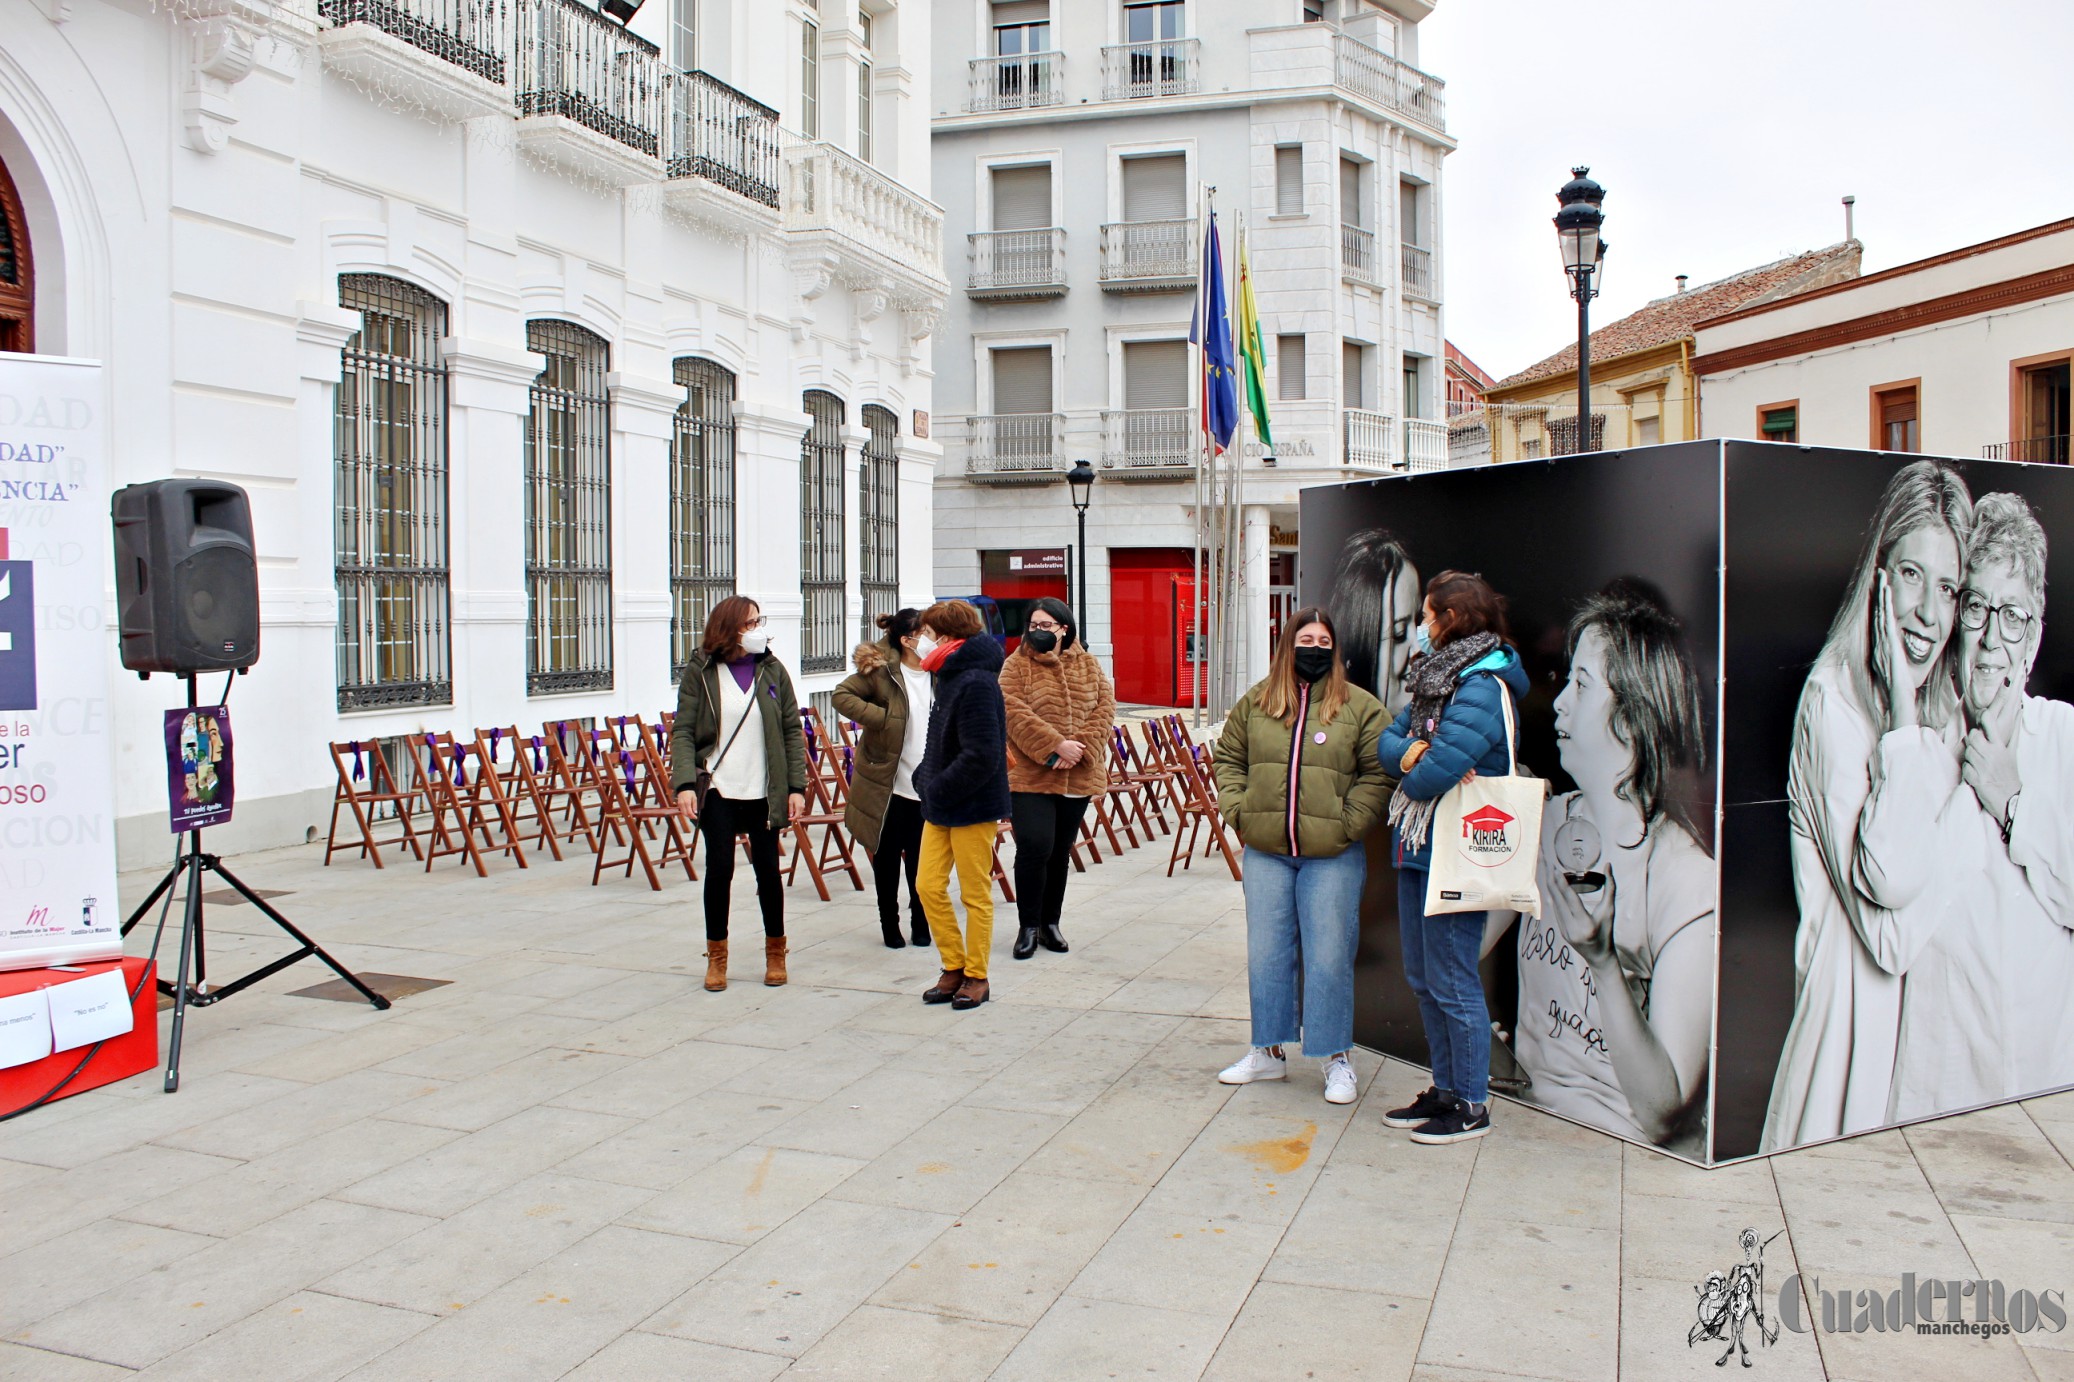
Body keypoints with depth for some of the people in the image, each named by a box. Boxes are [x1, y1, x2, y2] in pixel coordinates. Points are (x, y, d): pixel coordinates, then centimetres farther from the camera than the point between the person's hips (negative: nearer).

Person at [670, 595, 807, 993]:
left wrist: (796, 786, -3)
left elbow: (792, 731, 4)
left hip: (765, 792, 1)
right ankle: (716, 955, 16)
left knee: (768, 870, 7)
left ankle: (775, 950, 24)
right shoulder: (700, 672, -1)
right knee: (719, 870, 0)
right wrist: (685, 783, -16)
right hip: (718, 791, -1)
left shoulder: (772, 670, 4)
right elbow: (683, 732, -4)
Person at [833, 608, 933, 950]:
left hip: (929, 788, 3)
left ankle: (920, 923, 23)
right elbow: (843, 695, -14)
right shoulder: (882, 671, -8)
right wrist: (880, 717, -21)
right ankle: (890, 925, 23)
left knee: (921, 859, 6)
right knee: (888, 856, 9)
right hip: (889, 784, -3)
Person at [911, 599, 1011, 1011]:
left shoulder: (976, 683, -20)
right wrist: (925, 779, 5)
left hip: (972, 806, -9)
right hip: (940, 806, 9)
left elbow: (981, 756, -26)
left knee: (975, 895, 4)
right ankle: (954, 968, 23)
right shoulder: (950, 676, 10)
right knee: (929, 886, 10)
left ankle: (976, 977, 18)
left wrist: (937, 790, -18)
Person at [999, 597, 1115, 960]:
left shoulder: (1088, 665, 9)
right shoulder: (1016, 666, -1)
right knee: (1034, 848, -11)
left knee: (1060, 851, 12)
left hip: (1077, 777, 4)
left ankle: (1050, 922, 25)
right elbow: (1015, 713, -13)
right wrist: (1055, 746, -22)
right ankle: (1028, 926, 4)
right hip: (1030, 776, -3)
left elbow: (1104, 708, 0)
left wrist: (1081, 748, -15)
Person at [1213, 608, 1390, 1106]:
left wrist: (1347, 824, -11)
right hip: (1265, 850, 3)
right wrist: (1239, 810, 2)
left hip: (1331, 856, -3)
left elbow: (1378, 773, -3)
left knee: (1329, 956, 2)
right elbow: (1229, 757, 15)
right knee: (1266, 952, 11)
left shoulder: (1360, 706, -1)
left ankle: (1336, 1058, 16)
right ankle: (1269, 1051, 25)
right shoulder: (1256, 701, 8)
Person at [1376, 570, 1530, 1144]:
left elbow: (1431, 776, -26)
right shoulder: (1435, 677, 12)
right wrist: (1411, 753, -15)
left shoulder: (1482, 690, -19)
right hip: (1417, 848, 10)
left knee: (1453, 984, 0)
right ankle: (1445, 1089, 28)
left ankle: (1472, 1106, 12)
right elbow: (1388, 739, 7)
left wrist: (1419, 768, -4)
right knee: (1423, 979, 16)